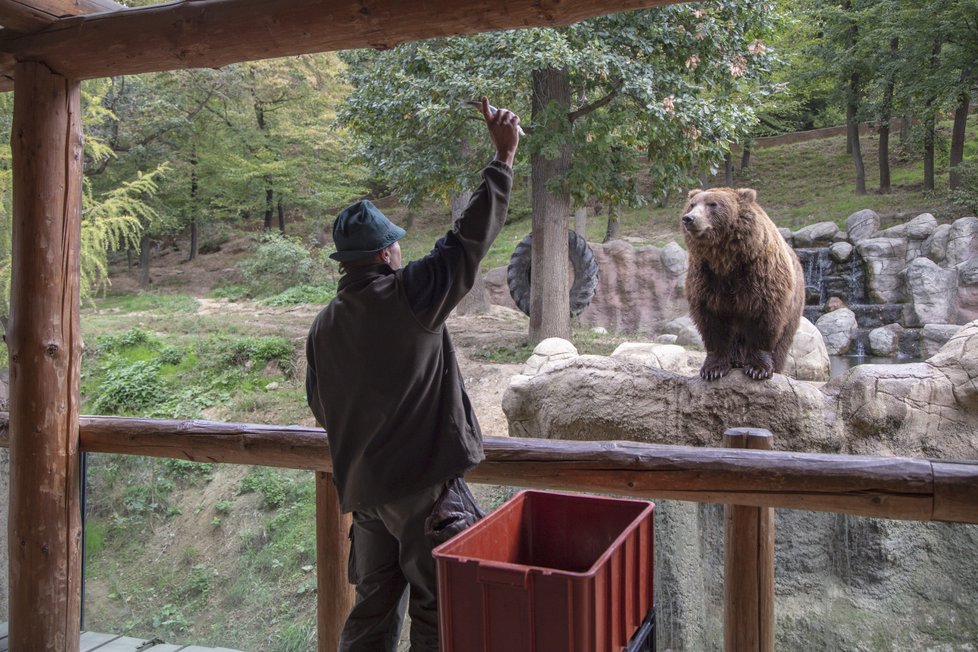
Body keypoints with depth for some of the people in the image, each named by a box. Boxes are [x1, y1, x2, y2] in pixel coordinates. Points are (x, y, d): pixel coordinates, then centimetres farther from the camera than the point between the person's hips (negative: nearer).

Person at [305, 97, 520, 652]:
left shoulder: (324, 326, 3)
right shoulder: (409, 295, -15)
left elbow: (322, 408, 12)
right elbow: (472, 237, -12)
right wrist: (504, 157, -5)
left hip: (362, 487, 6)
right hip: (424, 482, -6)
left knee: (373, 606, 19)